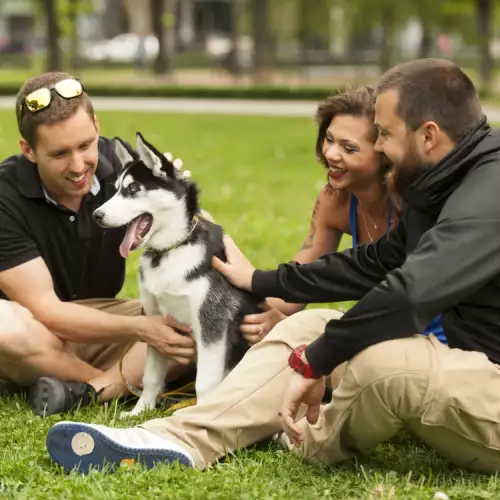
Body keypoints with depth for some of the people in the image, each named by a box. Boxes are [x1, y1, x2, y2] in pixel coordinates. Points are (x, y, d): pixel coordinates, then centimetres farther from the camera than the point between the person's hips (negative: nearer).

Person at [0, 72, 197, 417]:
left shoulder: (122, 166, -12)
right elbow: (44, 309, -24)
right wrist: (141, 329, -33)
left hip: (101, 323, 4)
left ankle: (84, 392, -28)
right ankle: (128, 383, -19)